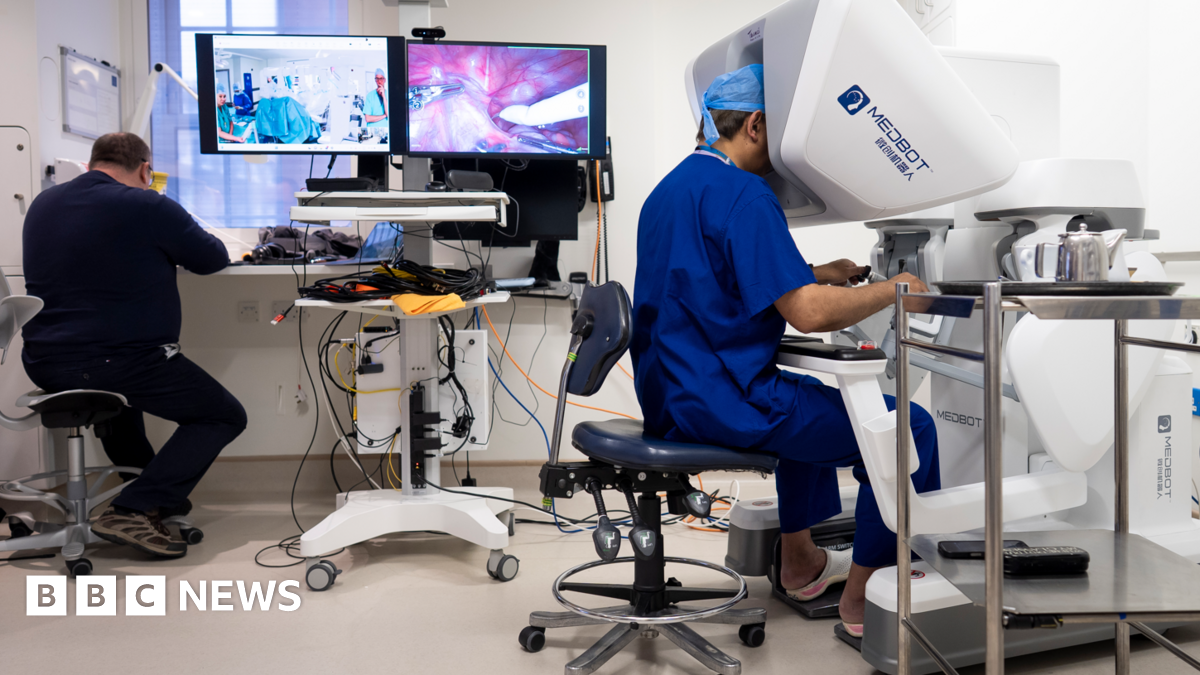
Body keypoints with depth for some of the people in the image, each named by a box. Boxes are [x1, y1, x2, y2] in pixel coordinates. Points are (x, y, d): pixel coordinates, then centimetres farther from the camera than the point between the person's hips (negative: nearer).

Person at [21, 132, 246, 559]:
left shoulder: (42, 204, 11)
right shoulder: (147, 208, -11)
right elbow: (214, 259, -1)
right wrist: (173, 245, 20)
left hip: (44, 364, 8)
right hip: (119, 363, -8)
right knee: (224, 416, 7)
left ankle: (145, 485, 42)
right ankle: (132, 511, -7)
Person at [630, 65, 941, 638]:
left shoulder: (671, 188, 15)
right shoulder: (741, 193, -16)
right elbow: (809, 314, -22)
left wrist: (816, 276, 19)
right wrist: (897, 288, -6)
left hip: (669, 395, 11)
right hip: (722, 403, -11)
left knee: (813, 399, 35)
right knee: (909, 428, -6)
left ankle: (801, 564, 39)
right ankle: (864, 597, 7)